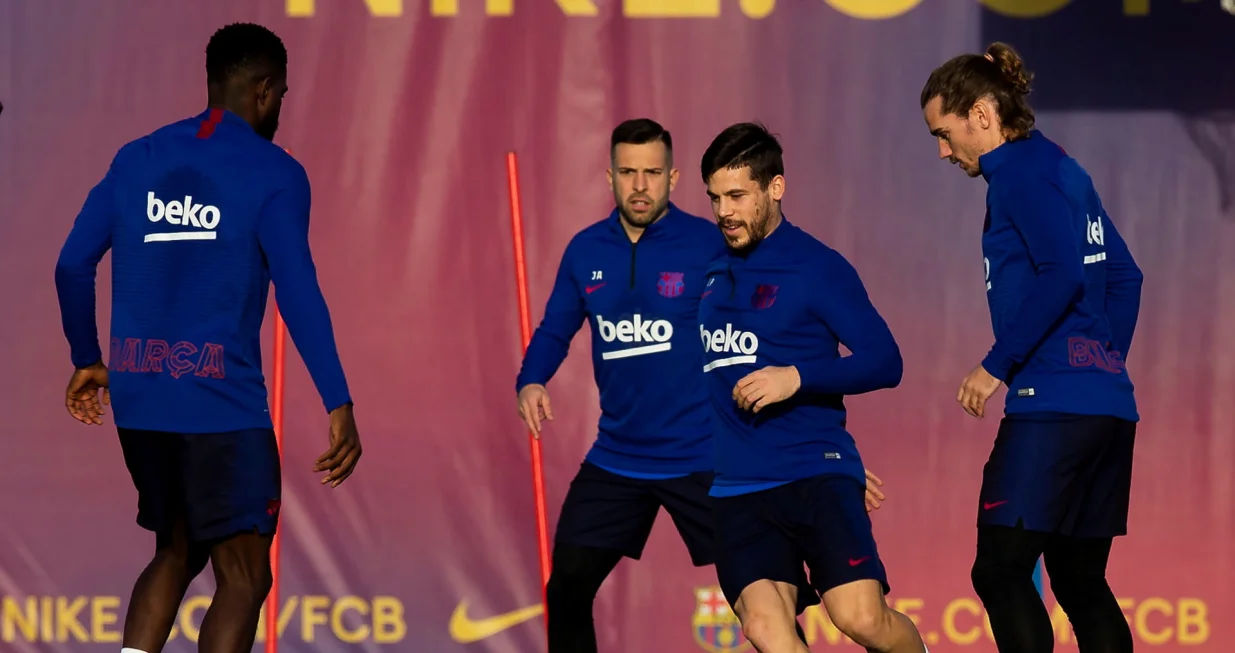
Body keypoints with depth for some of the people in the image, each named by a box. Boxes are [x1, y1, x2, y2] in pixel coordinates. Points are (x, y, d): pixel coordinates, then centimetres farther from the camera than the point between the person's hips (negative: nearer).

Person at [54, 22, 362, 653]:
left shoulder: (138, 158, 11)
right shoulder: (273, 173, -4)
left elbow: (73, 265, 12)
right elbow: (298, 293, -13)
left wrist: (87, 360, 26)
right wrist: (340, 406, -14)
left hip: (138, 397, 6)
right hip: (223, 401, -6)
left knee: (177, 553, 20)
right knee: (244, 574, 0)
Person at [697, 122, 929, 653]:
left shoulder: (816, 266, -4)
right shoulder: (712, 267, 12)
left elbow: (885, 360, -9)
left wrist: (797, 377, -20)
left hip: (816, 474, -4)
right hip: (736, 487, 4)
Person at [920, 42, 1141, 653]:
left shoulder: (1019, 172, -8)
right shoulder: (1062, 168, 19)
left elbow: (1061, 274, -20)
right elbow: (1123, 276, 23)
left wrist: (997, 364, -14)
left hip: (1053, 399, -10)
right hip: (1111, 405, 10)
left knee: (1001, 569, -9)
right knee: (1080, 581, 11)